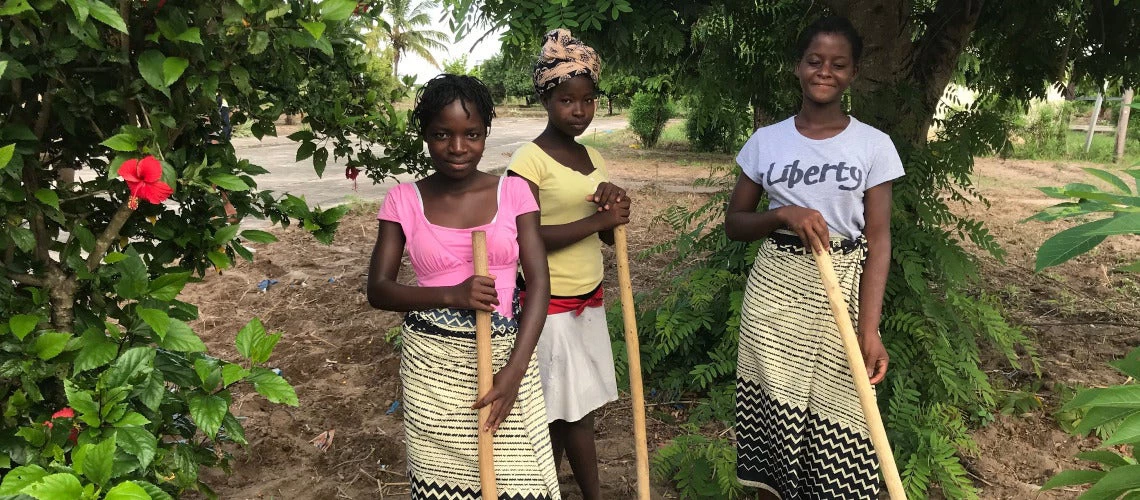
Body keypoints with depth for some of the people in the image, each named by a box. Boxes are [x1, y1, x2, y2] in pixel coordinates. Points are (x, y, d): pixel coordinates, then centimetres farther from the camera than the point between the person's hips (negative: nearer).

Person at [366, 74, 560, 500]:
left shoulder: (513, 192, -2)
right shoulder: (404, 201, -1)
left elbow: (538, 284, -5)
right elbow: (377, 290, -2)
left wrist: (514, 370, -15)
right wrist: (451, 295, -19)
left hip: (504, 356, 0)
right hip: (432, 367, 0)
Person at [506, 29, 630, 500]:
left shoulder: (592, 157, 9)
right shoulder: (529, 160, -14)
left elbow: (606, 236, 12)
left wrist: (615, 208, -9)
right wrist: (597, 219, -21)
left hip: (589, 299, 7)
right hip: (549, 304, -7)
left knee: (580, 407, 16)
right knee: (553, 412, 4)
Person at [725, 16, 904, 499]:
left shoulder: (874, 145, -2)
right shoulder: (766, 140, 2)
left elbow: (878, 240, -5)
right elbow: (734, 222, 6)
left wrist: (870, 328, -14)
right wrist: (784, 214, -15)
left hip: (841, 292, -1)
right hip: (775, 289, 1)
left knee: (835, 416, 2)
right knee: (772, 410, 6)